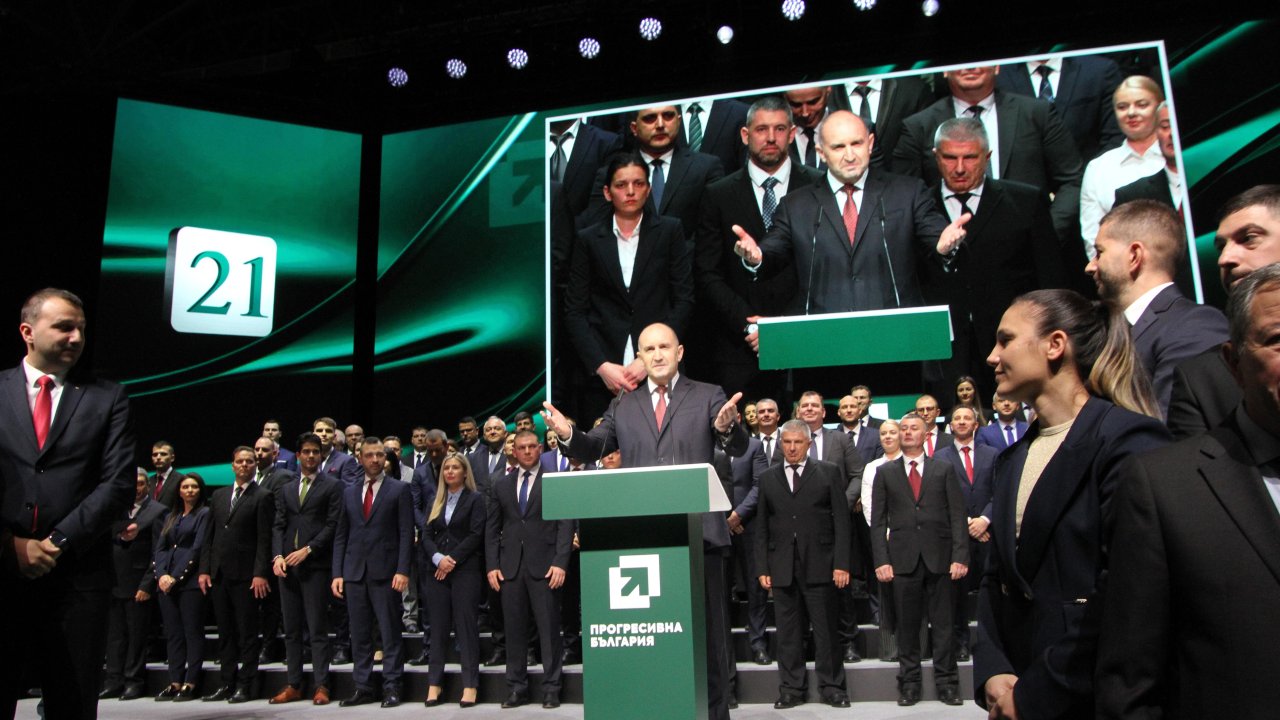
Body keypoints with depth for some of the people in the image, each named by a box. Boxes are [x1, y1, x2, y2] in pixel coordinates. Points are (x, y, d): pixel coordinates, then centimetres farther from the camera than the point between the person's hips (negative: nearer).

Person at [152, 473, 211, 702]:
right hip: (166, 582, 6)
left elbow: (197, 549, -7)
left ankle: (190, 684, -2)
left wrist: (176, 577, -11)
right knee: (173, 634, 6)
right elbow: (159, 548, 12)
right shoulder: (171, 517, 19)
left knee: (193, 633, -4)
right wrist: (161, 574, -5)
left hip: (190, 581, -6)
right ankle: (175, 683, 10)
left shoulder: (204, 514, 1)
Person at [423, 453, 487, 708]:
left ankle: (470, 685, 0)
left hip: (465, 570, -4)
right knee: (438, 626, 4)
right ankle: (434, 684, 9)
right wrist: (437, 558, -8)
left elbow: (476, 534, -6)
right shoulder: (437, 502, 16)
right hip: (437, 571, 4)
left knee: (466, 625, -4)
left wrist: (453, 559, -12)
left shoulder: (475, 499, 3)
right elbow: (427, 535, 9)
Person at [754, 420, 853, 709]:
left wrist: (841, 563, -6)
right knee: (788, 631, 6)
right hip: (781, 568, 2)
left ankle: (832, 687, 16)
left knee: (826, 629, 4)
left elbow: (841, 520, 1)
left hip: (819, 565, -2)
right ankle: (792, 688, 17)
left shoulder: (829, 473, 5)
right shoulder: (767, 478, 11)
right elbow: (762, 526, 9)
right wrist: (762, 568, 3)